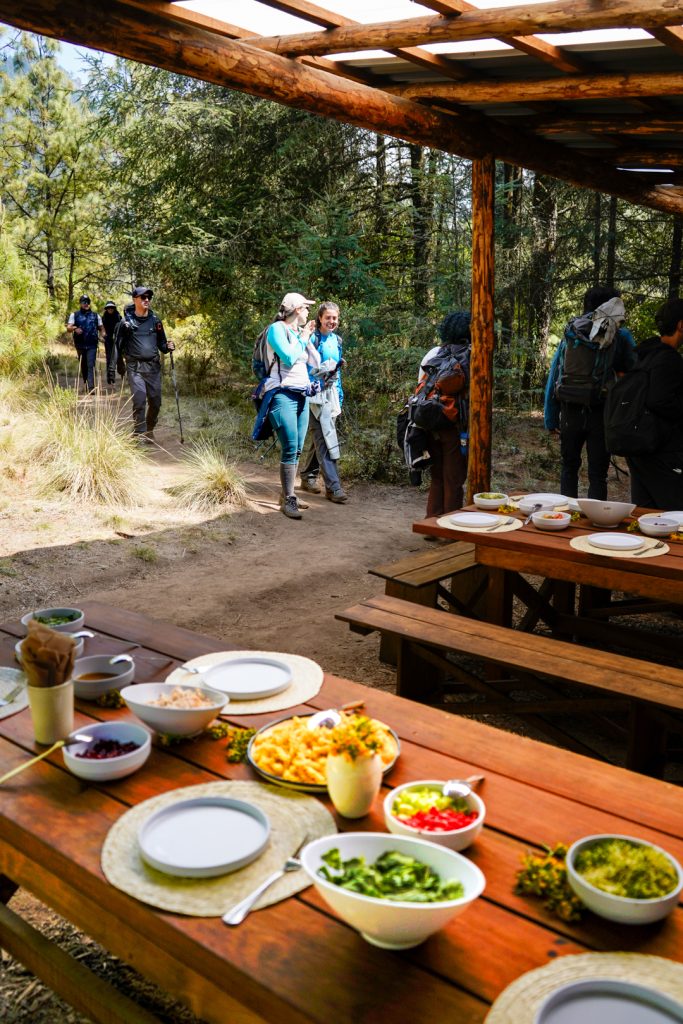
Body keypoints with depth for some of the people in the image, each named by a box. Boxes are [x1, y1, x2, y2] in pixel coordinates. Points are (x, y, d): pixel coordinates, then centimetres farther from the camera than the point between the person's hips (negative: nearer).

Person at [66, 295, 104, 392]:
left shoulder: (96, 315, 9)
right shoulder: (75, 315, 6)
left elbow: (101, 329, 15)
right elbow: (68, 328, -2)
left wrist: (101, 336, -7)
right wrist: (74, 328, -25)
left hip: (92, 345, -1)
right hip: (80, 345, 1)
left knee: (91, 366, -13)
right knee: (83, 366, 11)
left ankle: (91, 387, -19)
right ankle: (86, 383, 27)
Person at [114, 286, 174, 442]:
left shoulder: (155, 320, 8)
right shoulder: (126, 322, -1)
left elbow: (161, 342, 18)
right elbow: (117, 346, 3)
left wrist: (168, 347, -5)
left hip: (154, 366, 4)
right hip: (135, 367, -3)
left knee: (155, 401, 5)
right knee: (139, 400, -13)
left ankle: (149, 430, 26)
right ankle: (139, 435, -4)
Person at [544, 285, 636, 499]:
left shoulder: (569, 337, 6)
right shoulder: (620, 337, -1)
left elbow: (553, 380, 5)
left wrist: (551, 419, 10)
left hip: (570, 414, 2)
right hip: (601, 415, -2)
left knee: (569, 467, 18)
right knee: (597, 474, 4)